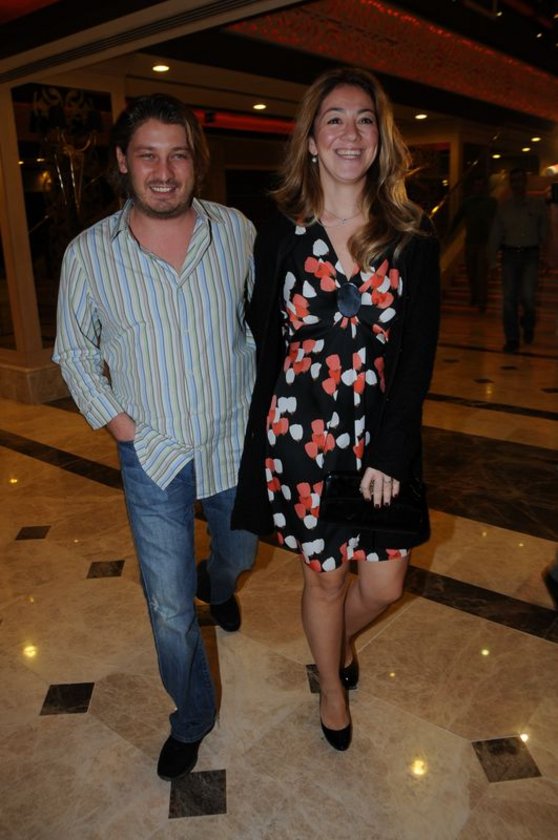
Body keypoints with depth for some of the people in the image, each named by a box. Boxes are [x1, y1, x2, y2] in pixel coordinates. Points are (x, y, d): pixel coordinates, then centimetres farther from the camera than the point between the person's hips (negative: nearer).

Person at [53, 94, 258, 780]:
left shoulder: (237, 232, -5)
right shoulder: (88, 254, -8)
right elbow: (74, 353, 2)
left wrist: (260, 405, 0)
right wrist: (125, 428, -5)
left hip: (237, 442, 2)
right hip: (153, 457, -1)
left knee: (239, 553, 26)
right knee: (171, 610, 6)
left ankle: (220, 583, 66)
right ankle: (191, 719, 35)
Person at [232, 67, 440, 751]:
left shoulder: (412, 238, -2)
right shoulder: (280, 234, -3)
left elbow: (418, 355, -4)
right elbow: (262, 339, 2)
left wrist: (389, 452, -10)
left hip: (383, 437, 2)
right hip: (300, 435, -1)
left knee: (384, 585, 10)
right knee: (324, 579, 14)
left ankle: (339, 639, 48)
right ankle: (332, 688, 45)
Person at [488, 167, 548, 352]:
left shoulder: (537, 204, 3)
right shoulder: (503, 207, 6)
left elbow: (545, 232, 3)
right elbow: (495, 234, 9)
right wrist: (492, 259, 4)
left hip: (530, 255, -2)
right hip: (510, 254, 2)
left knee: (527, 295, -14)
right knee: (510, 298, -1)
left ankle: (528, 325, 19)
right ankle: (512, 340, 7)